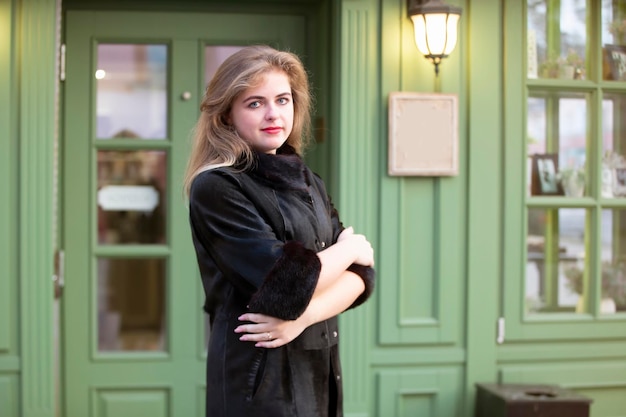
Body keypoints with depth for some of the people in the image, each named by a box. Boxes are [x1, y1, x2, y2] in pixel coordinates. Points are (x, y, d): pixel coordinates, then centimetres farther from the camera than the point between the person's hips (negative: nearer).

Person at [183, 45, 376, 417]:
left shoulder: (308, 183, 8)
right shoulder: (215, 187, -14)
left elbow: (360, 274, -1)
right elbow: (286, 284, -22)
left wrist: (304, 315, -19)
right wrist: (348, 248, -6)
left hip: (320, 370, 6)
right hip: (259, 377, -6)